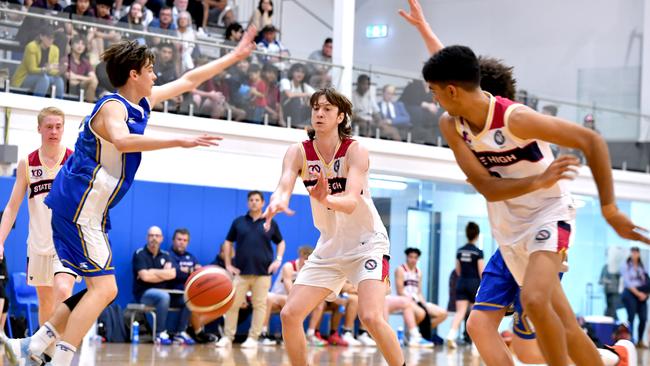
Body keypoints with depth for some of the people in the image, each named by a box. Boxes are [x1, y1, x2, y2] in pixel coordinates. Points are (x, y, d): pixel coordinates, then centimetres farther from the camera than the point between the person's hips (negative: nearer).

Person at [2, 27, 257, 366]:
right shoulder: (112, 106, -16)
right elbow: (121, 140, -40)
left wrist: (235, 56, 26)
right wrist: (179, 141, -40)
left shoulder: (140, 102, 12)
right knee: (103, 288, -15)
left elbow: (187, 81, 23)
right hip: (79, 208, -10)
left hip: (87, 210, 10)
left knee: (100, 289, 12)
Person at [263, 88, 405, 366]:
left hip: (367, 243, -5)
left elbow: (351, 203, -30)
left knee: (371, 317, -23)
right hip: (330, 246, 5)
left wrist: (325, 199, -52)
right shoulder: (299, 152, -6)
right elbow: (284, 186, -25)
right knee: (290, 314, -5)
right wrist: (277, 201, -50)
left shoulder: (355, 151, -16)